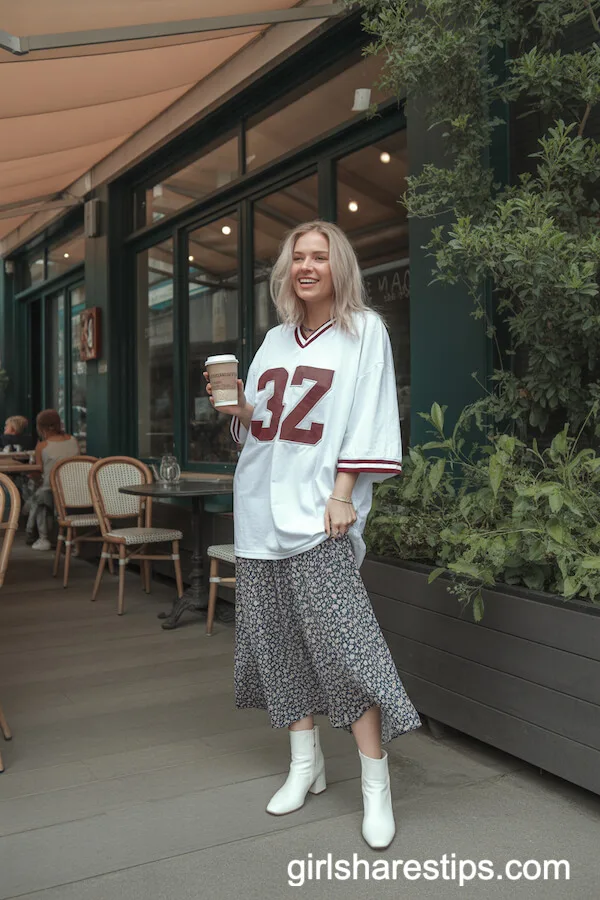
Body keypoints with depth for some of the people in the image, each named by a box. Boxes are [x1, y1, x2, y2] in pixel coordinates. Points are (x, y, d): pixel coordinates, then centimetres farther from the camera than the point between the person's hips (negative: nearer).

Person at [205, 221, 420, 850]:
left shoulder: (364, 330, 3)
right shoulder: (276, 339, 18)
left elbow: (368, 418, -5)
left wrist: (343, 494, -14)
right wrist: (237, 408, -1)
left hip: (316, 511, -6)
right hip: (261, 509, 6)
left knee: (340, 641, -11)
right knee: (279, 639, 8)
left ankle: (376, 784, 1)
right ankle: (305, 764, 22)